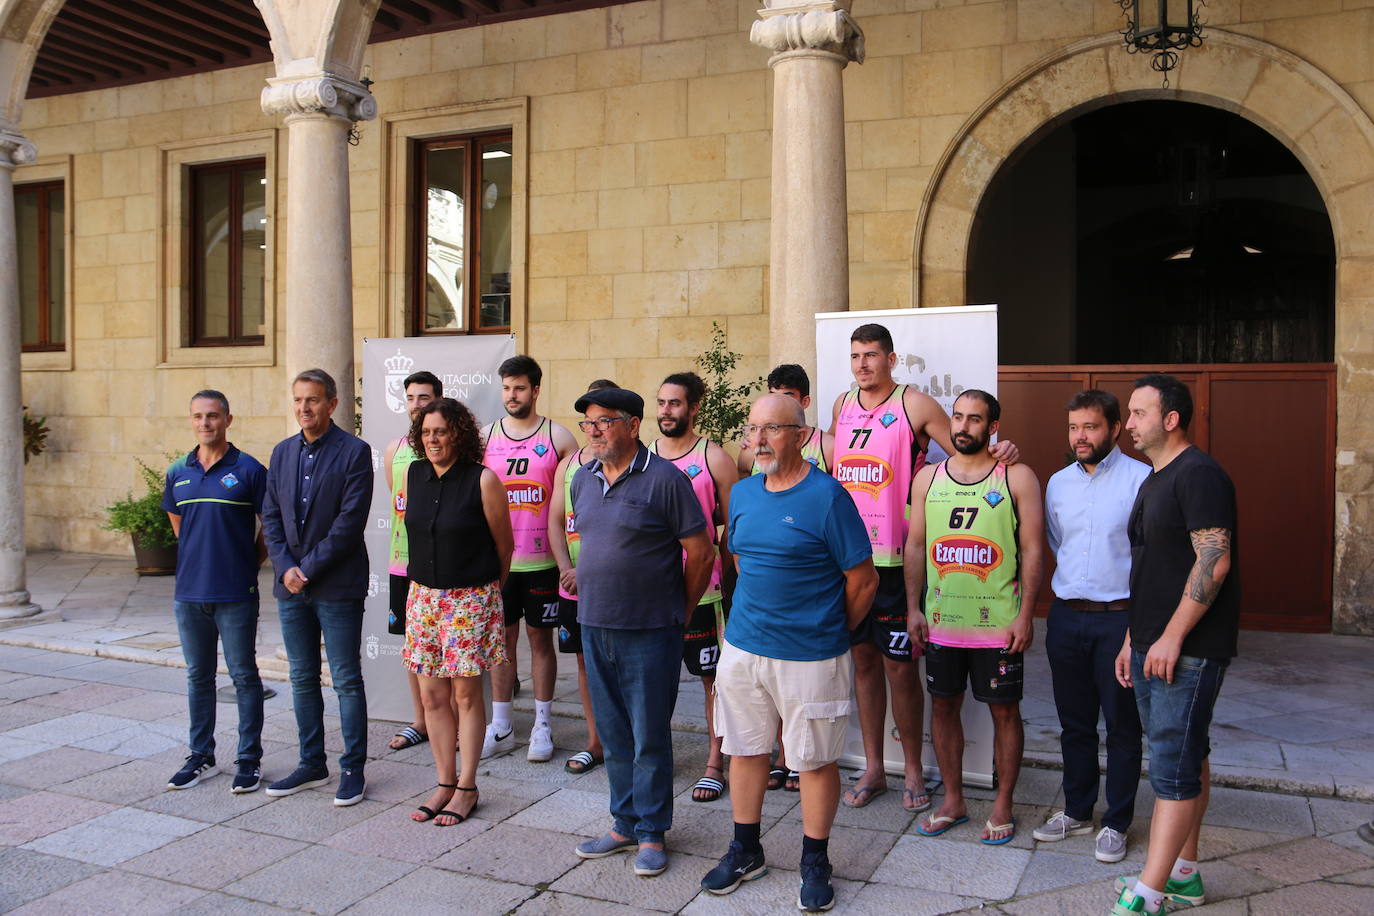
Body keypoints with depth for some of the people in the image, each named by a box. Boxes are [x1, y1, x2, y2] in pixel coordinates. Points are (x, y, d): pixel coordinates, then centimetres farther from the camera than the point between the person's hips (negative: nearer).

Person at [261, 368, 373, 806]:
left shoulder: (354, 452, -7)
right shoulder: (282, 452, 11)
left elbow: (351, 520, -14)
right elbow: (271, 517, 9)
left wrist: (309, 568, -14)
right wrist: (285, 568, -6)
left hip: (337, 585, -6)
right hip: (291, 587, 6)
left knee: (347, 681, 2)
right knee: (303, 680, 14)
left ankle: (353, 770, 12)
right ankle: (312, 765, 26)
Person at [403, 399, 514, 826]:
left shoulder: (483, 481, -12)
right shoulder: (414, 474, 4)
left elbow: (504, 544, -2)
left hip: (470, 598, -5)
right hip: (423, 595, 5)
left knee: (466, 693, 2)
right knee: (432, 695, 8)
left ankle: (467, 788, 15)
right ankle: (445, 784, 21)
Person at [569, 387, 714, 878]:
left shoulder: (664, 479, -12)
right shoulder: (583, 479, 9)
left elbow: (700, 554, -8)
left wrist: (678, 615, -1)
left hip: (649, 633, -6)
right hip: (594, 628, 6)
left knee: (649, 737, 4)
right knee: (613, 734, 15)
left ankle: (651, 832, 18)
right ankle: (624, 822, 29)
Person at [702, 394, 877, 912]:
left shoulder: (827, 496, -13)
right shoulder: (742, 494, 7)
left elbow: (863, 581, -8)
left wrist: (829, 634, 3)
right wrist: (757, 616, 14)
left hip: (810, 657, -5)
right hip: (742, 648, 6)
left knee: (816, 761, 6)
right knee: (745, 750, 15)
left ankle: (815, 863, 25)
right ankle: (745, 851, 32)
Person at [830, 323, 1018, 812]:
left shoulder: (915, 405, -6)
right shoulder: (842, 405, 11)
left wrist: (997, 453, -24)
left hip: (896, 561, -5)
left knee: (901, 665, 1)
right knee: (863, 658, 13)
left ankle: (913, 771, 19)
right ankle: (872, 768, 26)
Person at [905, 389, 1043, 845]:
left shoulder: (1017, 477, -3)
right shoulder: (928, 477, 7)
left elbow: (1033, 550, -4)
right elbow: (916, 546, 9)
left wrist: (1025, 615, -10)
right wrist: (913, 608, 4)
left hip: (998, 624, -3)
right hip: (940, 621, 3)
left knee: (1004, 710, 7)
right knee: (943, 706, 11)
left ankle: (1003, 806, 22)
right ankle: (953, 800, 27)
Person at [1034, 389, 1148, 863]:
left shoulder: (1141, 479, -8)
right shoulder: (1058, 483, 9)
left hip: (1120, 616, -5)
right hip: (1066, 615, 5)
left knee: (1122, 726, 6)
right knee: (1074, 723, 14)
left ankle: (1116, 823, 19)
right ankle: (1077, 811, 29)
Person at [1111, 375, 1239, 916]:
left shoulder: (1198, 475, -13)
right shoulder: (1154, 481, 18)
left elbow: (1215, 560, -21)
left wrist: (1172, 637, -22)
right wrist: (1133, 638, 19)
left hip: (1188, 649, -10)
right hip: (1153, 647, 10)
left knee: (1175, 767, -7)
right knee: (1186, 759, 15)